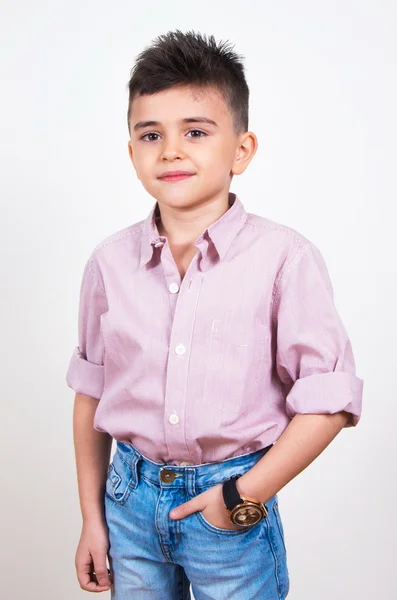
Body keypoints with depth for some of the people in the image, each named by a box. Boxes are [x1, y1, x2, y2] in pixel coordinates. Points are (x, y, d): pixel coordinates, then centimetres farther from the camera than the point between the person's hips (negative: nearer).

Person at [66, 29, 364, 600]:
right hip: (132, 496, 3)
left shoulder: (285, 258, -14)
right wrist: (92, 517, 8)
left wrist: (247, 494, -13)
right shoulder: (110, 262, -3)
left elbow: (329, 397, -11)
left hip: (232, 509, -3)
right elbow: (91, 391, 5)